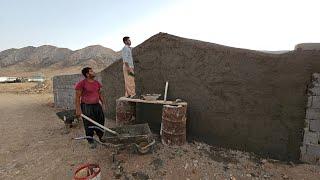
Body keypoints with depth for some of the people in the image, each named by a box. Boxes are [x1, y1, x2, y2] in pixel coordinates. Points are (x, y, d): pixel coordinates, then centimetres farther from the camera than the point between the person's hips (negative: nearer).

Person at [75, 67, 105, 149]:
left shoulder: (97, 83, 8)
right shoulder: (81, 84, -10)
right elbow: (77, 97, -10)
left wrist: (103, 103, 15)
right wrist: (78, 109, -14)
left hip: (97, 105, 6)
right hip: (87, 107, -5)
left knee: (100, 122, 12)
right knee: (89, 125, 5)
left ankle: (101, 137, 33)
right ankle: (91, 141, 23)